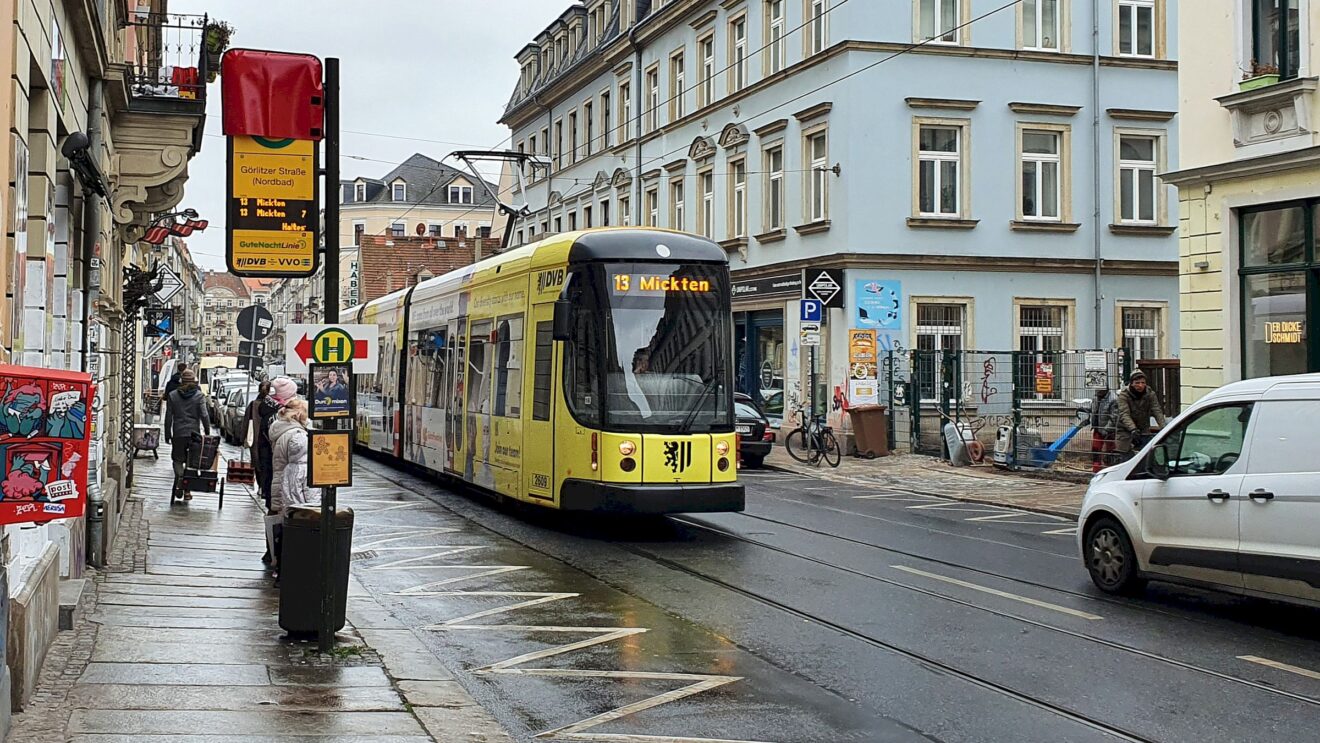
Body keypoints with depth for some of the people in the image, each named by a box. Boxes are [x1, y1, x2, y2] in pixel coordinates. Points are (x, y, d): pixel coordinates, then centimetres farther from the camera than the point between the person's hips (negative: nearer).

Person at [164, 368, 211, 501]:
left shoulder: (173, 396, 1)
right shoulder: (199, 396, -3)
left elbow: (168, 417, 3)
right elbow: (204, 416, -8)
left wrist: (167, 434, 10)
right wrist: (207, 433, 1)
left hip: (178, 434, 0)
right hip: (194, 433, 0)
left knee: (178, 460, 10)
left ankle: (179, 479, -18)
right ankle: (187, 490, 7)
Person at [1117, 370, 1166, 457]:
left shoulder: (1150, 394, -3)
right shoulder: (1124, 395, -13)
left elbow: (1157, 411, -12)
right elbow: (1124, 414, -25)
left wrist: (1163, 427, -30)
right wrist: (1133, 429, -42)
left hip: (1144, 431, 3)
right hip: (1126, 432, -3)